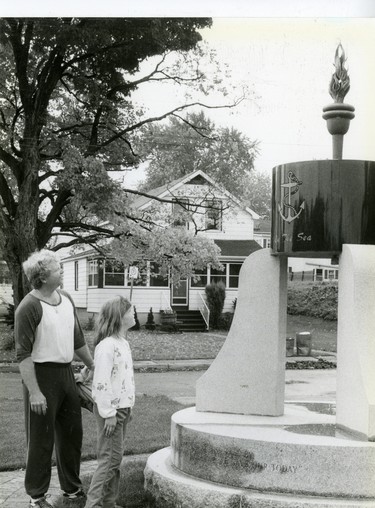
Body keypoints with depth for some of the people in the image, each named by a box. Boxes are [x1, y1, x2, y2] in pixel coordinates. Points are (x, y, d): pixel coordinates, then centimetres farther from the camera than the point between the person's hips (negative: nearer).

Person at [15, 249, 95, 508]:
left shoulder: (66, 299, 8)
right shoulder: (29, 307, -15)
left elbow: (78, 339, 18)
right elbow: (23, 353, -17)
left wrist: (95, 367, 19)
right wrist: (34, 391, -21)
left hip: (66, 373, 7)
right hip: (41, 374, -7)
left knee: (72, 433, 16)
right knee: (42, 439, 3)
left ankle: (72, 487, 33)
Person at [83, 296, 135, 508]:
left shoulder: (123, 343, 10)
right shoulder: (107, 346, -20)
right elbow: (101, 383, -22)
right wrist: (109, 414, -20)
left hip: (122, 408, 9)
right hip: (111, 410, -9)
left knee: (116, 458, 13)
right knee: (111, 458, -7)